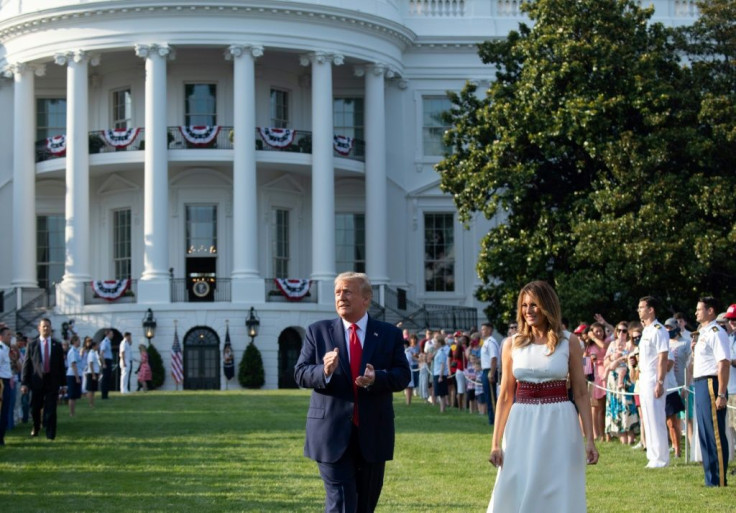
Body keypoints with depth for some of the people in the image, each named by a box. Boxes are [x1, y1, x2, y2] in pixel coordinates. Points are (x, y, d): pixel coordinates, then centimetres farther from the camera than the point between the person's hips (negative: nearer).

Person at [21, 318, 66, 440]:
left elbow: (61, 365, 7)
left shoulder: (57, 345, 7)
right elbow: (26, 365, 2)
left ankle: (50, 435, 2)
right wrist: (25, 383, -5)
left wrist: (62, 383, 3)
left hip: (52, 382, 0)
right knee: (35, 408, 8)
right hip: (37, 382, 0)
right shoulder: (32, 345, 4)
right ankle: (36, 427, 34)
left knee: (51, 410, -3)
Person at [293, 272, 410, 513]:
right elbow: (300, 373, -1)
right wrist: (324, 372, -23)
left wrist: (377, 378, -22)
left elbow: (403, 375, -1)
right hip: (333, 432, -2)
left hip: (373, 434, 2)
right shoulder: (318, 331, 3)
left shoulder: (389, 334, 5)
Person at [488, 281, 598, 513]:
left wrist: (590, 439, -6)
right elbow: (505, 397, 6)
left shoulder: (569, 343, 0)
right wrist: (496, 442, 2)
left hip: (559, 425, -2)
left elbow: (581, 394, 1)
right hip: (522, 426, 2)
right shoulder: (513, 345, 5)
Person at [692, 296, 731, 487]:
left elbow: (724, 363, -20)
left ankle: (719, 481, -4)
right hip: (700, 385, 10)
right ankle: (710, 479, 21)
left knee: (715, 435, -7)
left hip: (711, 384, -10)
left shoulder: (716, 333, -12)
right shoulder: (703, 333, 18)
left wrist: (721, 394, -23)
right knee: (705, 434, 14)